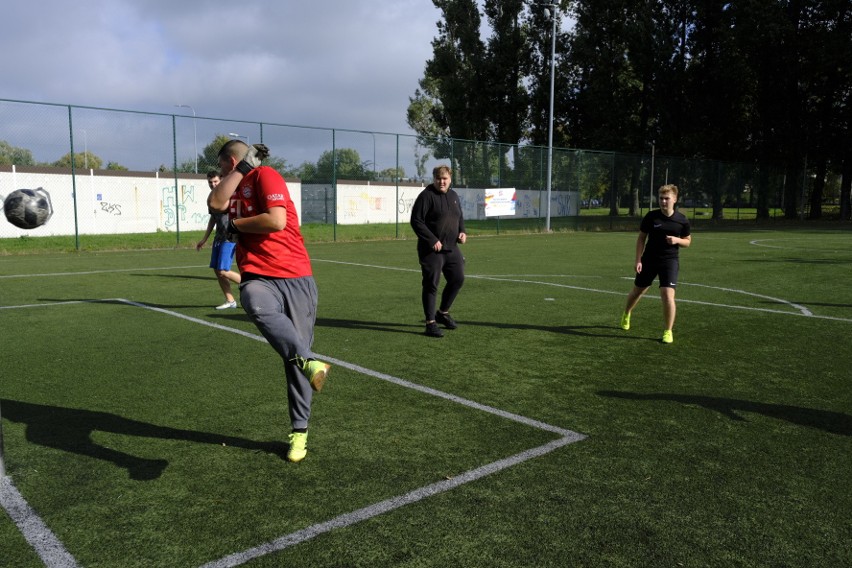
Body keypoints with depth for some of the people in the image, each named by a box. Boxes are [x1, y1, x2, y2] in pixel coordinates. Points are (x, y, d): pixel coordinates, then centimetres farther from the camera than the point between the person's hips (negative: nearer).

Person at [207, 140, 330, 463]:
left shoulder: (265, 175, 0)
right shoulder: (236, 186, 20)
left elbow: (276, 220, -16)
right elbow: (216, 203, -2)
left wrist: (235, 224, -1)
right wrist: (243, 168, 3)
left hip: (294, 276, -4)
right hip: (258, 276, 4)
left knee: (296, 351, 1)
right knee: (259, 307, -36)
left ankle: (299, 431, 11)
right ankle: (310, 364, -42)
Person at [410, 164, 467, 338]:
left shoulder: (453, 196, 13)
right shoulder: (426, 196, -11)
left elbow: (460, 217, 25)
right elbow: (416, 221, -15)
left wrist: (462, 232, 5)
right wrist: (432, 240, -20)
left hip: (451, 248, 7)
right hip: (431, 250, -7)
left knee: (458, 278, 11)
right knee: (431, 284, -3)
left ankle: (443, 312, 31)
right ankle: (430, 323, 5)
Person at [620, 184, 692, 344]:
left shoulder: (682, 220, -5)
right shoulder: (651, 216, -7)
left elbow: (688, 241, 8)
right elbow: (641, 238, 0)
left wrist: (677, 240, -15)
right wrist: (638, 260, -7)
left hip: (670, 260, -1)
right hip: (648, 260, 1)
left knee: (668, 295, -15)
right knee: (637, 291, 16)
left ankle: (668, 331, 0)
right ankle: (626, 314, 47)